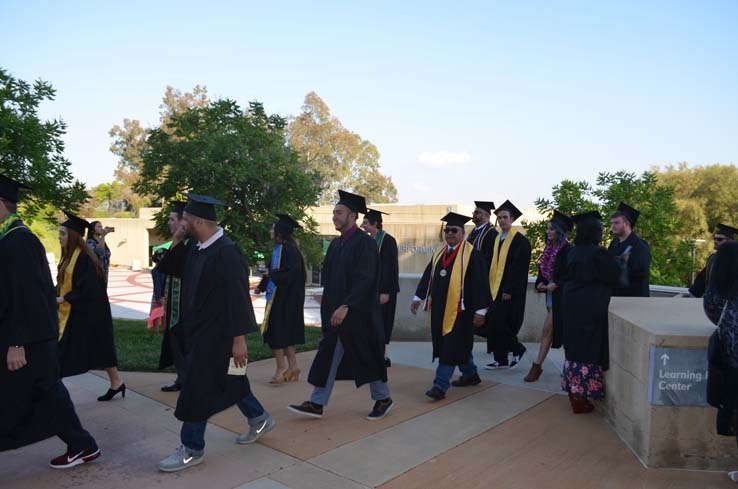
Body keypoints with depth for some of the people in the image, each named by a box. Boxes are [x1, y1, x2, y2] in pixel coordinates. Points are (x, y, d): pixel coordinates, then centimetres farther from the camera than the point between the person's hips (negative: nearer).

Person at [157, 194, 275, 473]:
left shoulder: (226, 253, -22)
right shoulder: (196, 249, 5)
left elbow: (237, 298, -23)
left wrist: (239, 339, -23)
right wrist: (176, 241, -1)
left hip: (216, 333, -9)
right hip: (200, 329, 9)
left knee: (197, 388, 0)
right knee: (228, 382, 19)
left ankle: (192, 449, 17)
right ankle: (259, 420, 37)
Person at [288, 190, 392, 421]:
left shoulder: (364, 242, -14)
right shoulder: (336, 244, 11)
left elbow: (365, 279, -22)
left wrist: (346, 306, -26)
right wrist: (328, 303, 13)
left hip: (357, 313, -8)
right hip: (336, 312, 8)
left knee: (366, 357, 5)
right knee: (329, 356, 8)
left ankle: (383, 399, 25)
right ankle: (316, 404, 14)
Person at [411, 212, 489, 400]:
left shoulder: (471, 254, -9)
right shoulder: (439, 254, 12)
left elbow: (479, 282, -12)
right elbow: (428, 276, 13)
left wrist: (480, 310, -15)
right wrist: (418, 297, 6)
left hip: (459, 309, -7)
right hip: (440, 308, 7)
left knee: (452, 346, -5)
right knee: (458, 345, 17)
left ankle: (440, 385, -2)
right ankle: (471, 374, 34)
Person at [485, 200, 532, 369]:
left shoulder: (520, 240, -11)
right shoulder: (497, 239, 12)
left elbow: (519, 267, -16)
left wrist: (509, 290, -19)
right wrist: (490, 285, 8)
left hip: (510, 291, -7)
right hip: (495, 288, 8)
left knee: (502, 323, -7)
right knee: (494, 323, 7)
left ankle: (517, 349, 17)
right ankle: (500, 359, 17)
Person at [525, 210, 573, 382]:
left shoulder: (567, 250, -13)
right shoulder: (549, 249, 11)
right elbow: (543, 270, 16)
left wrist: (555, 284, -19)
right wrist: (541, 284, -2)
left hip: (560, 295, -8)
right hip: (551, 295, 8)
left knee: (548, 329, -8)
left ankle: (537, 366, -4)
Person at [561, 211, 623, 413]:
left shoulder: (573, 252, 5)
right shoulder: (599, 253, -18)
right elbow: (614, 274, -6)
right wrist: (621, 261, 14)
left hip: (572, 305, 7)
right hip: (591, 308, -7)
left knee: (574, 345, 16)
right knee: (589, 349, 1)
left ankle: (573, 391, 25)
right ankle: (581, 396, 5)